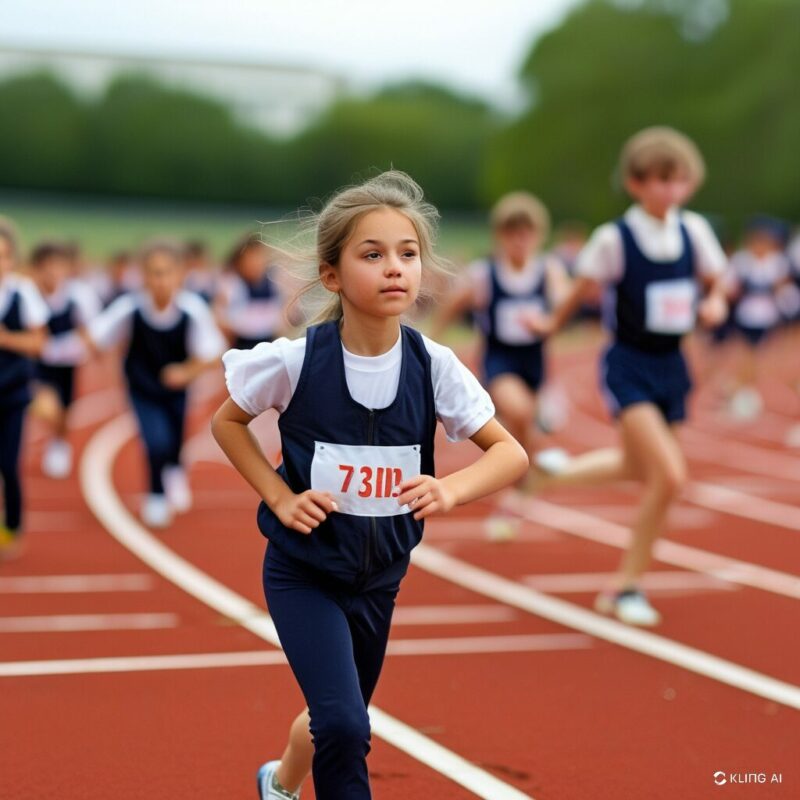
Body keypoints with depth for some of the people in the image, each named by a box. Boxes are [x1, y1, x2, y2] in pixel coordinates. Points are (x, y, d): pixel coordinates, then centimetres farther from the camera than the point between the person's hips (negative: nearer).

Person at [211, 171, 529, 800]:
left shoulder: (433, 366, -13)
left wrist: (450, 491, -29)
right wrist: (280, 498, -11)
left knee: (336, 721, 22)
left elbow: (512, 454, -10)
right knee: (344, 727, -22)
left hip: (380, 575, 4)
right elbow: (227, 422, -1)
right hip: (303, 569, -4)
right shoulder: (296, 361, -18)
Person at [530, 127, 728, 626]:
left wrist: (715, 304, -9)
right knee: (670, 476, -20)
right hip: (629, 366, -6)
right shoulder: (614, 239, -13)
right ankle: (628, 586, -5)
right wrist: (555, 323, 16)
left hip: (671, 365, 6)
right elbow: (583, 289, 2)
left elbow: (715, 282, 12)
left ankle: (564, 469, 54)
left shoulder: (694, 231, -1)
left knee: (639, 468, 21)